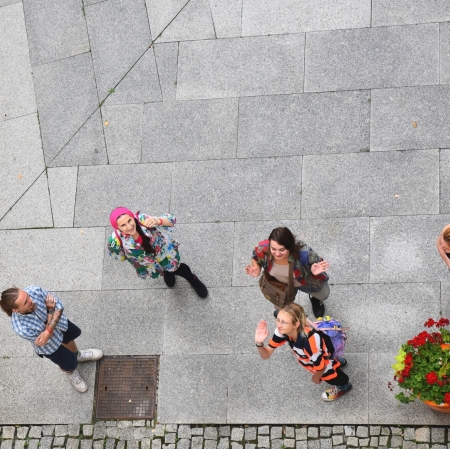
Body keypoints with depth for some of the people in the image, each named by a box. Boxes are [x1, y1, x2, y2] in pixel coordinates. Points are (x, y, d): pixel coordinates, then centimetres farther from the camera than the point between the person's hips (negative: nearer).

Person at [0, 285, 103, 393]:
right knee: (70, 365, 21)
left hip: (59, 322, 4)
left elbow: (59, 305, -26)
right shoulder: (21, 329, -45)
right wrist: (51, 311, -33)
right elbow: (48, 340, -29)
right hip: (49, 345, -4)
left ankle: (77, 355, 70)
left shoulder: (34, 290, -38)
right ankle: (71, 372, 60)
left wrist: (48, 331, -39)